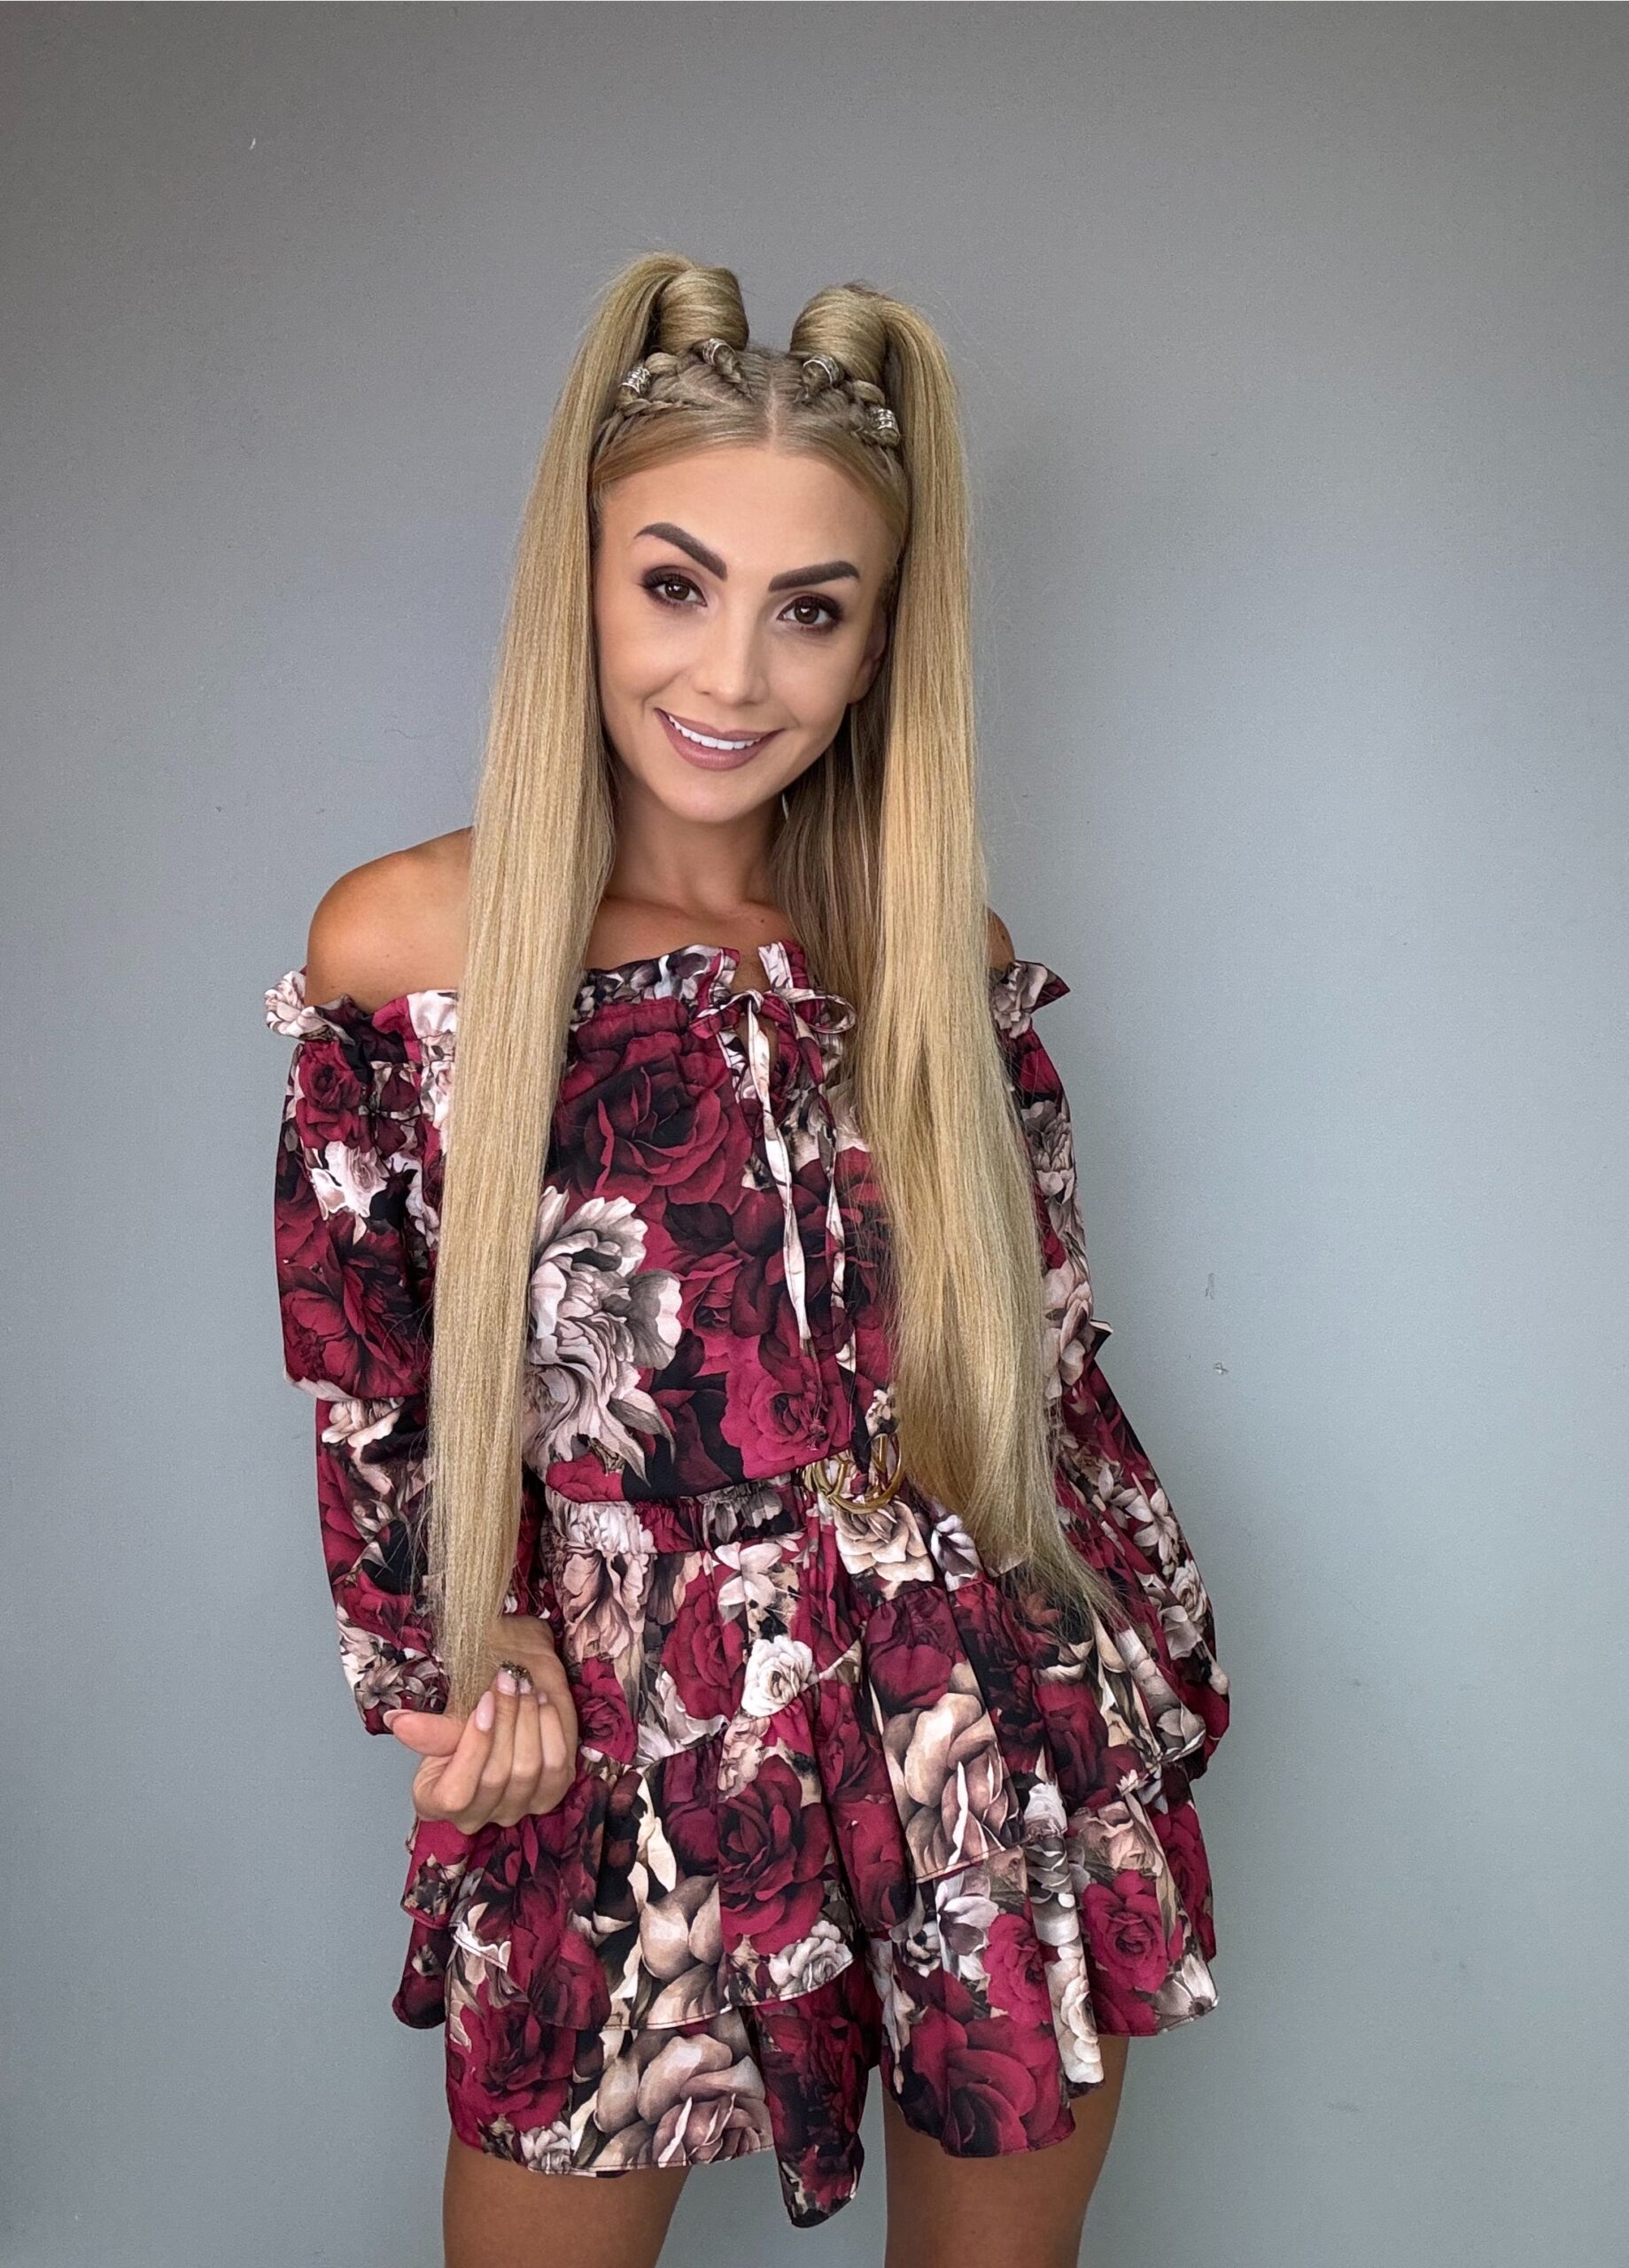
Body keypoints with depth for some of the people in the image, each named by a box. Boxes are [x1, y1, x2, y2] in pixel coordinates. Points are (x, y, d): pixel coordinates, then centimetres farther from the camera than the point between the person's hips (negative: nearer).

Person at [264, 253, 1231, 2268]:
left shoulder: (946, 959, -1)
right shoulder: (402, 951, -8)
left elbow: (1049, 1369, 7)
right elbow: (366, 1393, 3)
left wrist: (1159, 1690, 11)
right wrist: (460, 1653, -5)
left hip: (1005, 1806, 2)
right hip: (618, 1800, -2)